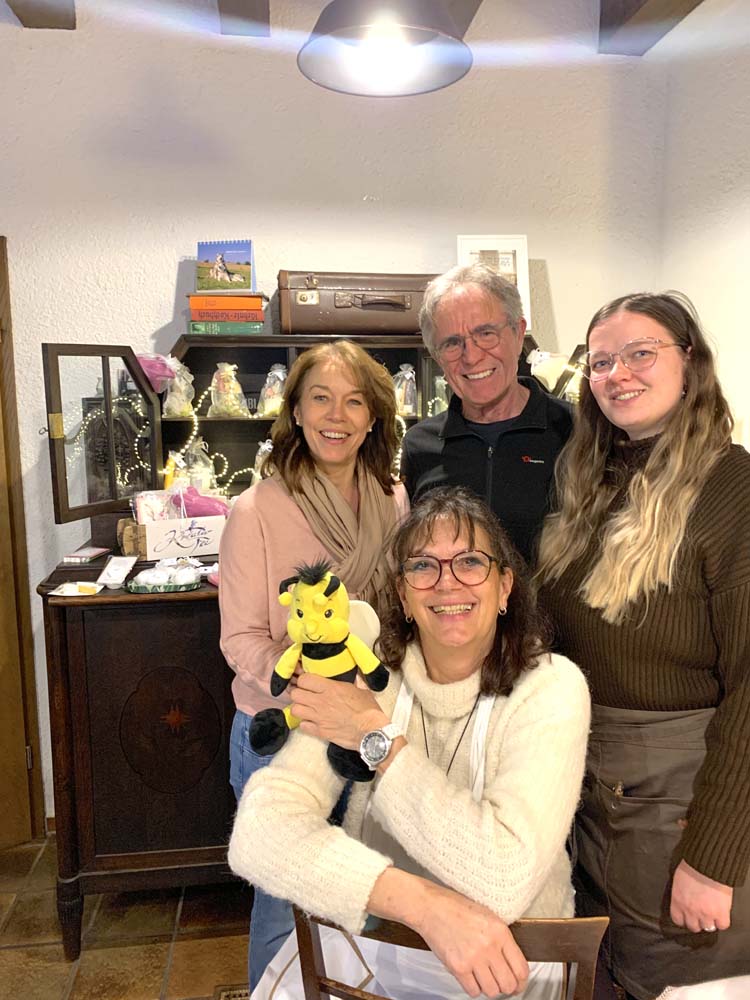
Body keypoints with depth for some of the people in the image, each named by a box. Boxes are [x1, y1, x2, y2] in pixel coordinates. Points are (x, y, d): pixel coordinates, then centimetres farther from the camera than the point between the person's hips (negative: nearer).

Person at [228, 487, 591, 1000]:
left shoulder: (550, 688, -14)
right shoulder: (367, 678, -8)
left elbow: (504, 879, -24)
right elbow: (256, 832, -19)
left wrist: (377, 738, -20)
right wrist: (424, 902, -29)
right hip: (367, 940, 2)